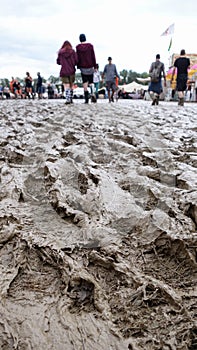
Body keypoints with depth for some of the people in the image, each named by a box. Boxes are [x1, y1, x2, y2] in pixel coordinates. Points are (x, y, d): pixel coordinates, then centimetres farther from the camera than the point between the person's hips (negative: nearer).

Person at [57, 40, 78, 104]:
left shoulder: (60, 52, 0)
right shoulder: (73, 51, -1)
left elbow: (58, 62, 4)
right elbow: (76, 61, -5)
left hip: (64, 71, -1)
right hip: (72, 71, 1)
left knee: (66, 86, -6)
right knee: (71, 85, 13)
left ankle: (67, 99, -23)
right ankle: (71, 99, 18)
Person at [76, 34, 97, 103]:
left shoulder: (78, 47, -2)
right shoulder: (90, 45, 0)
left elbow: (77, 58, 0)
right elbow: (93, 56, 0)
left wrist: (78, 66, 7)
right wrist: (95, 66, 5)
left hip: (83, 67, 0)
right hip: (90, 66, 1)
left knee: (85, 82, 4)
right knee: (91, 81, 10)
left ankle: (86, 98, -5)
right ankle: (92, 95, -14)